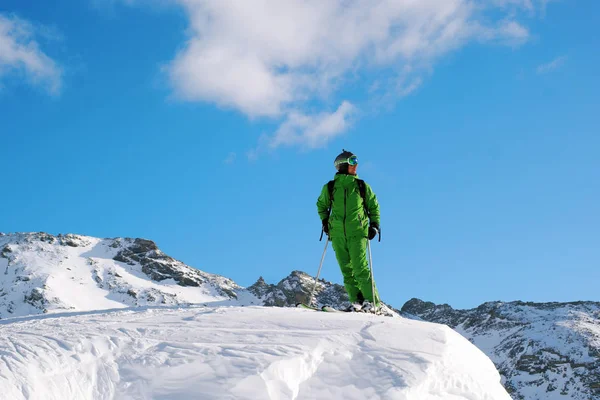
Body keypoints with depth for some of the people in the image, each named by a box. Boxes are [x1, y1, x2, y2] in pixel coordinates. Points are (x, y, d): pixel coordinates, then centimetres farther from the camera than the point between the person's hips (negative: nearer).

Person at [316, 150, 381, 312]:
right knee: (346, 269, 0)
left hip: (357, 232, -2)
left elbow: (374, 206, 17)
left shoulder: (362, 186, 7)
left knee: (360, 267, -11)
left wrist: (374, 225, 7)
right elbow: (321, 205, 22)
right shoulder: (330, 187, 7)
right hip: (337, 233, 2)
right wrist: (324, 221, 10)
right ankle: (356, 301, 4)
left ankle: (370, 301, -8)